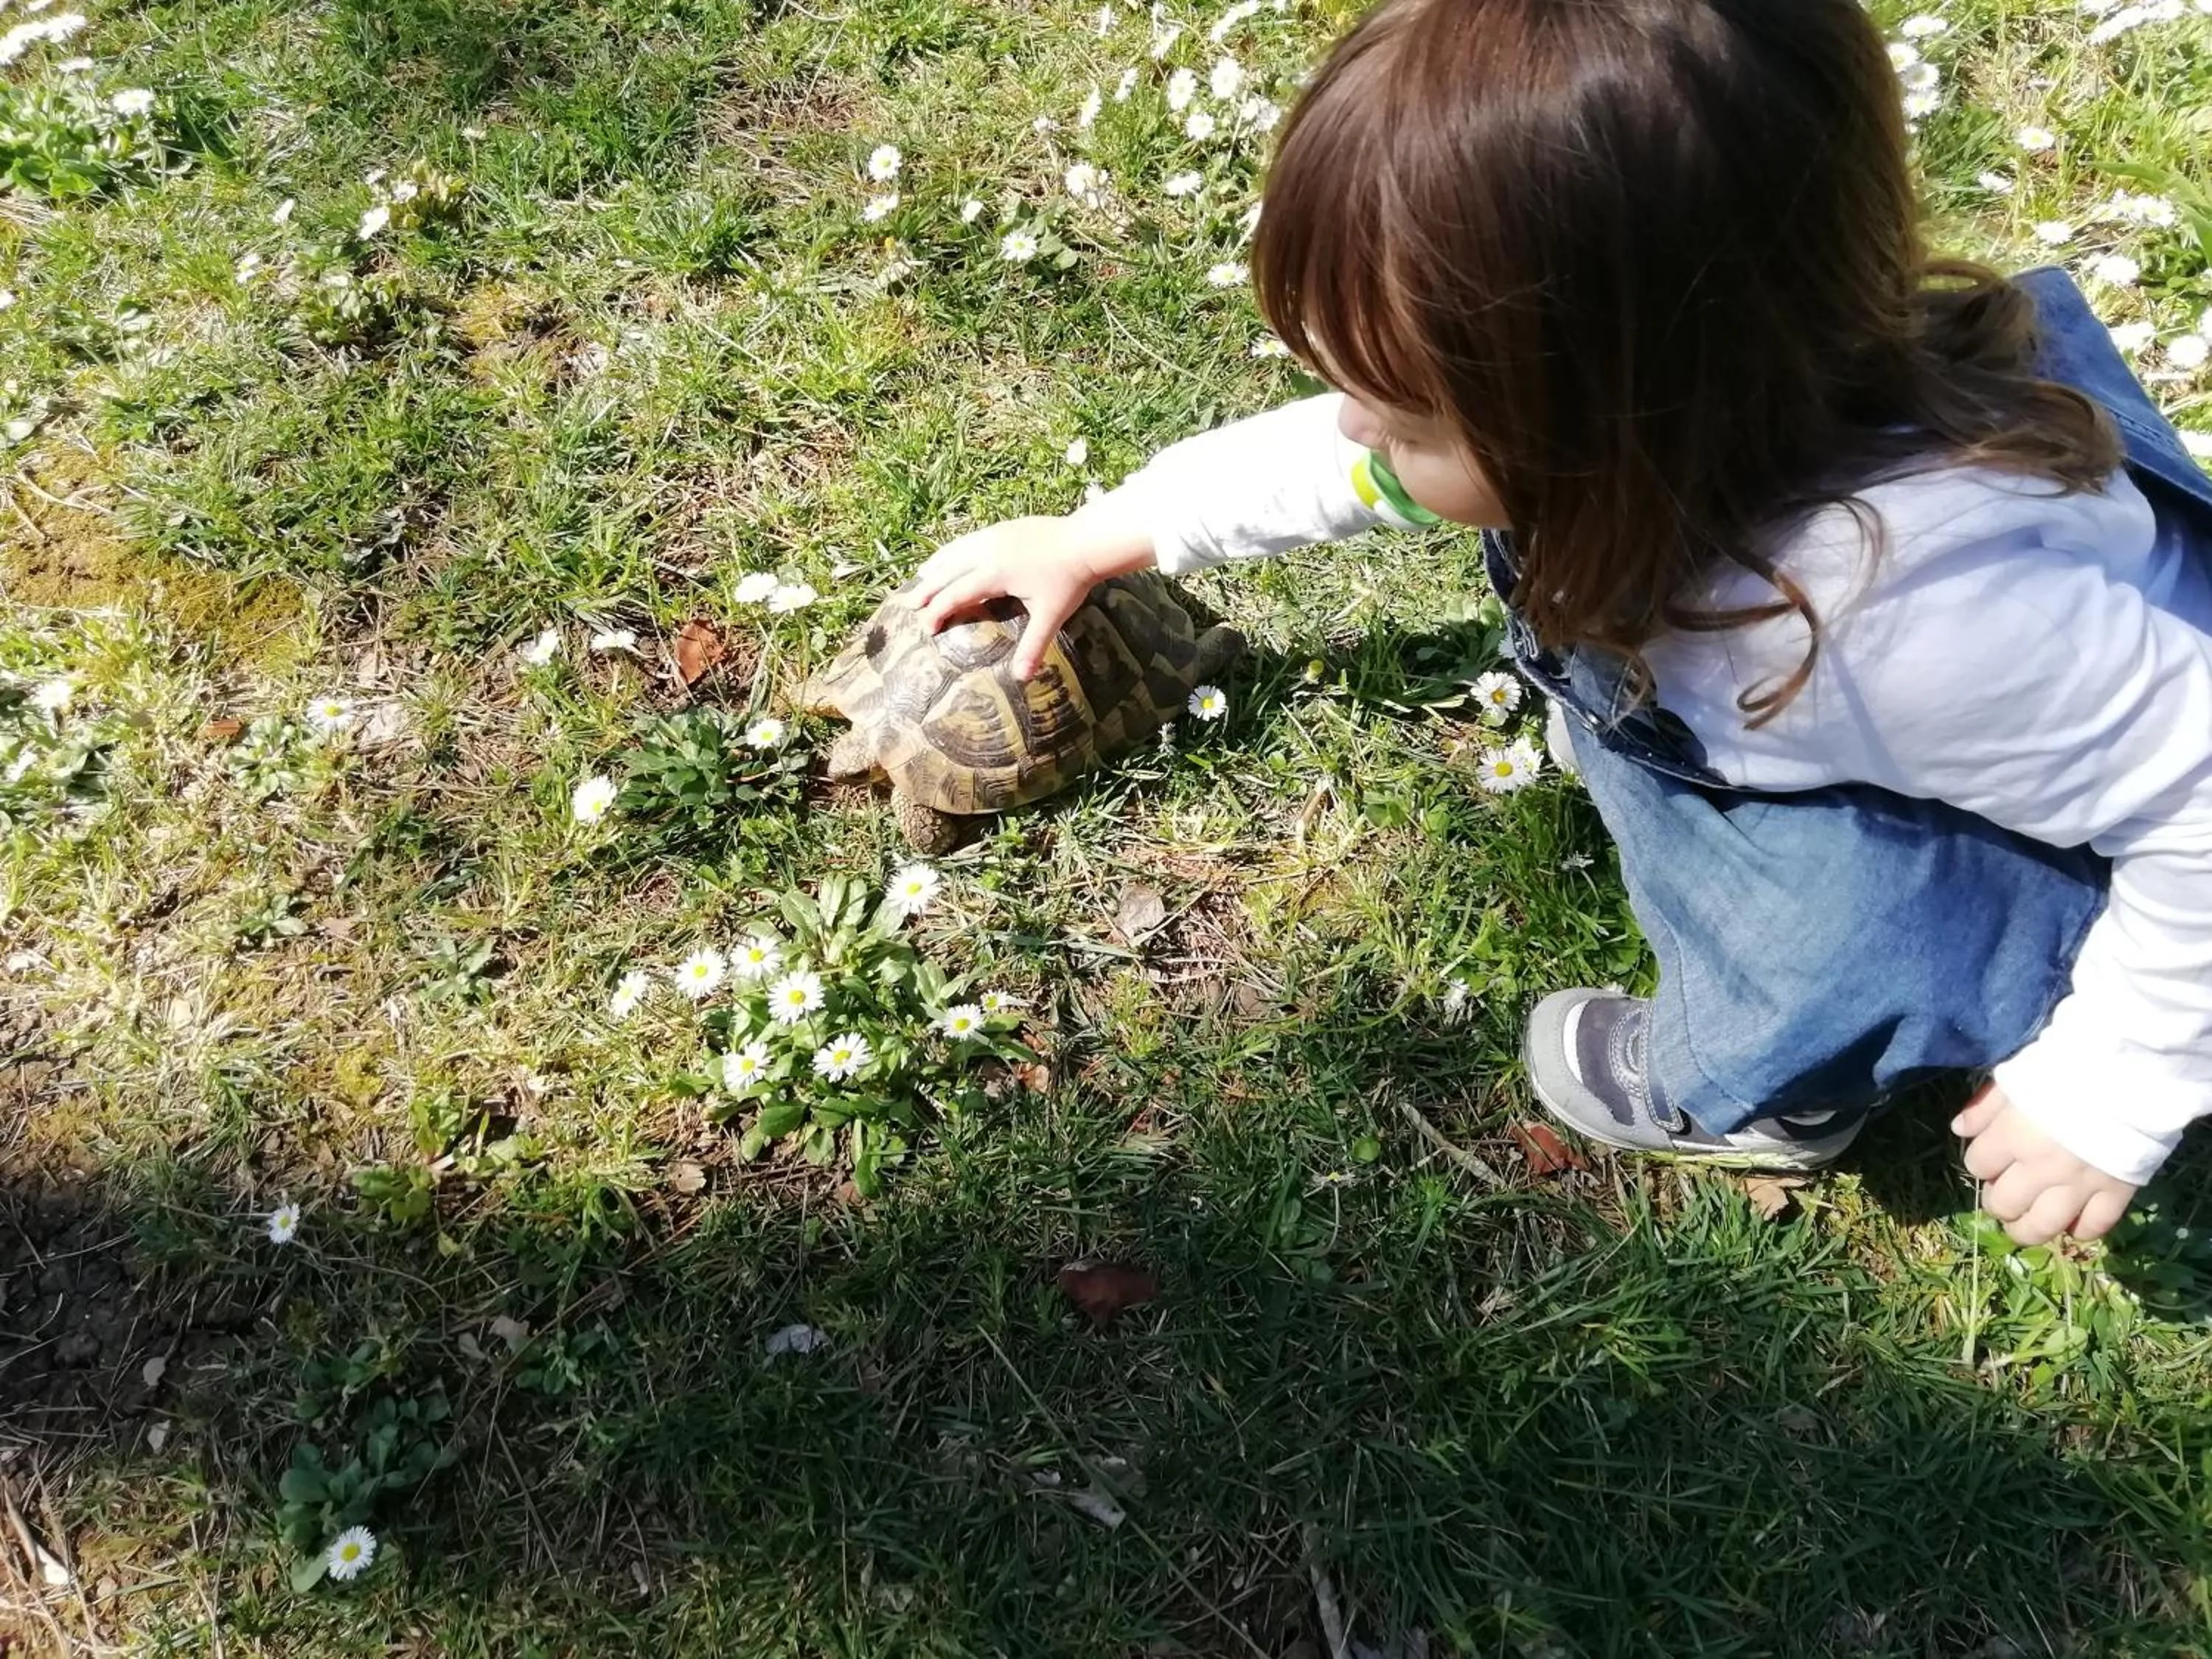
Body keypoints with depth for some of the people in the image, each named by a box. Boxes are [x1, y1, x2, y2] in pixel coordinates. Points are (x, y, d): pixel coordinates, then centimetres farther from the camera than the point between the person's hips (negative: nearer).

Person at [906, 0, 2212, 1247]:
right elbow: (1345, 455, -6)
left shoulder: (1922, 612, -47)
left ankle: (1765, 1092, 9)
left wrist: (2107, 1091, -21)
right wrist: (1097, 539, 4)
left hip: (2103, 878, -4)